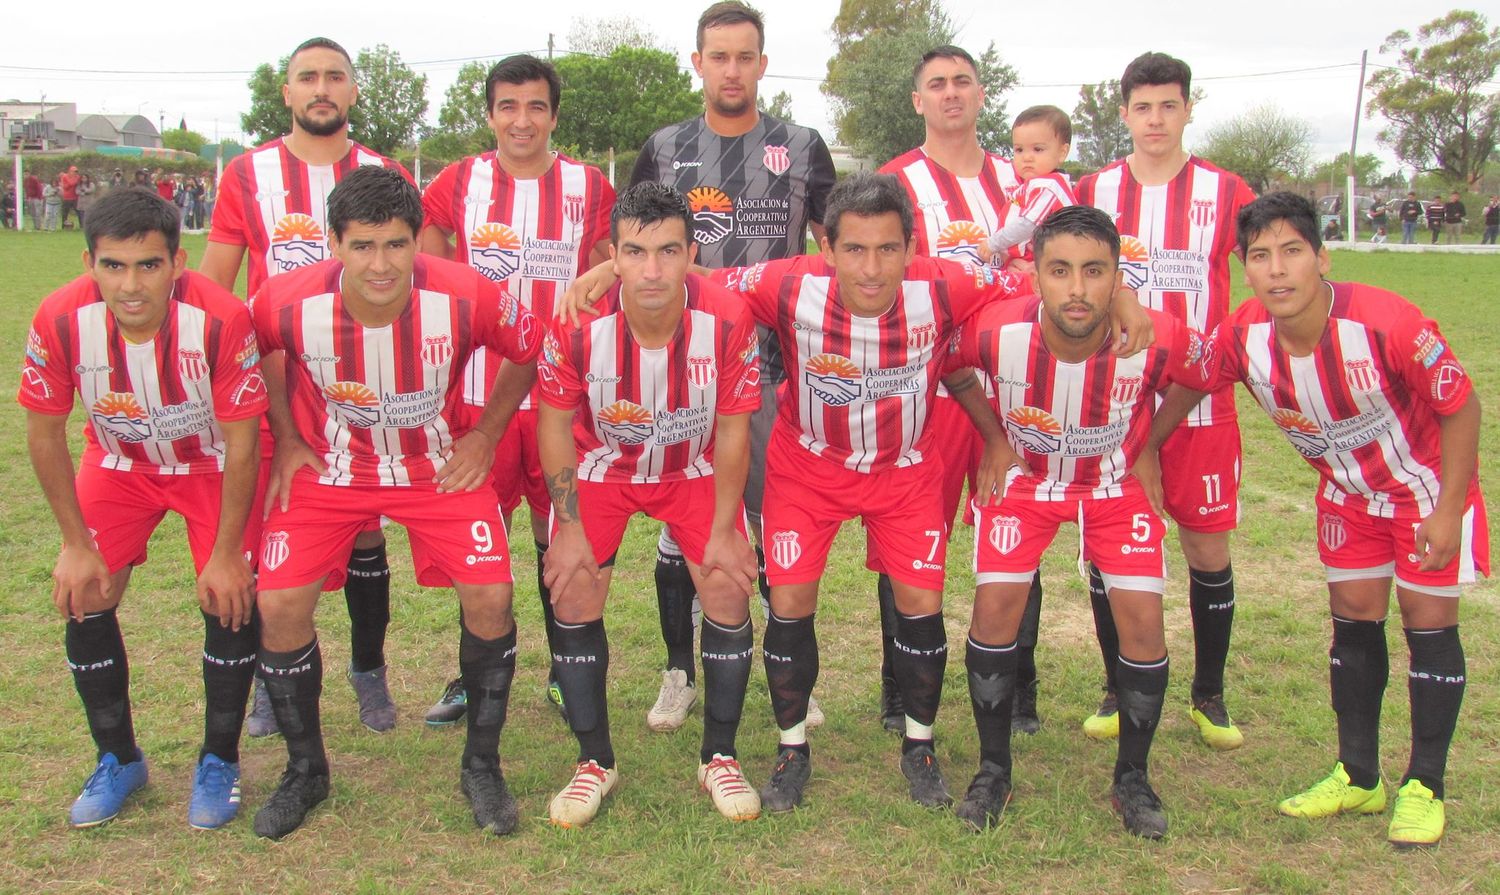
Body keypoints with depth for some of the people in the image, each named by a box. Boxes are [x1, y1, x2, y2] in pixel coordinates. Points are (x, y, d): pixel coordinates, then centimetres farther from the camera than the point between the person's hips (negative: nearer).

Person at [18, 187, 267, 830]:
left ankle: (219, 763, 11)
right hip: (118, 463, 3)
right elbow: (44, 433, -10)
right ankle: (118, 760, 20)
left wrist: (226, 554, -17)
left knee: (229, 600, -12)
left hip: (213, 465, -2)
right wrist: (76, 543, -7)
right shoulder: (60, 321, -27)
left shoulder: (221, 321, -34)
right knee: (83, 600, -3)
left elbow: (241, 442, -22)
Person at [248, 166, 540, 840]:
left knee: (491, 595, -15)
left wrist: (486, 435, -4)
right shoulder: (289, 302, -23)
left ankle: (481, 766, 8)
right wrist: (286, 438, 1)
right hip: (327, 469, 1)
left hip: (441, 467, 0)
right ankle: (306, 770, 16)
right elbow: (252, 351, 2)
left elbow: (526, 349, -4)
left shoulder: (465, 298, -26)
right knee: (279, 606, -10)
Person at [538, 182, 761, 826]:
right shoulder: (577, 323, -28)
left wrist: (724, 529, -10)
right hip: (600, 466, 0)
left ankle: (719, 759, 12)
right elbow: (556, 423, -11)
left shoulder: (727, 320, -28)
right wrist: (570, 527, -10)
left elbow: (733, 428, -14)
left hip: (696, 468, 0)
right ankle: (595, 762, 13)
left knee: (728, 593, -8)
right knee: (574, 600, -7)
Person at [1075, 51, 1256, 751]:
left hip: (1200, 400, 0)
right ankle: (1118, 691, 21)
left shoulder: (1225, 192, 3)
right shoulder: (1093, 192, 6)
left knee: (1208, 546, 4)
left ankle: (1209, 696, 22)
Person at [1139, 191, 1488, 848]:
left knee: (1429, 623, -1)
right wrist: (1145, 454, 0)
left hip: (1429, 482, -4)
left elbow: (1462, 408, -21)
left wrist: (1448, 511, -19)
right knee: (1353, 620, 8)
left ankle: (1424, 788, 14)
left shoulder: (1388, 324, -34)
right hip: (1347, 491, 4)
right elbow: (1184, 385, -2)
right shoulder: (1242, 336, -22)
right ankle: (1358, 778, 22)